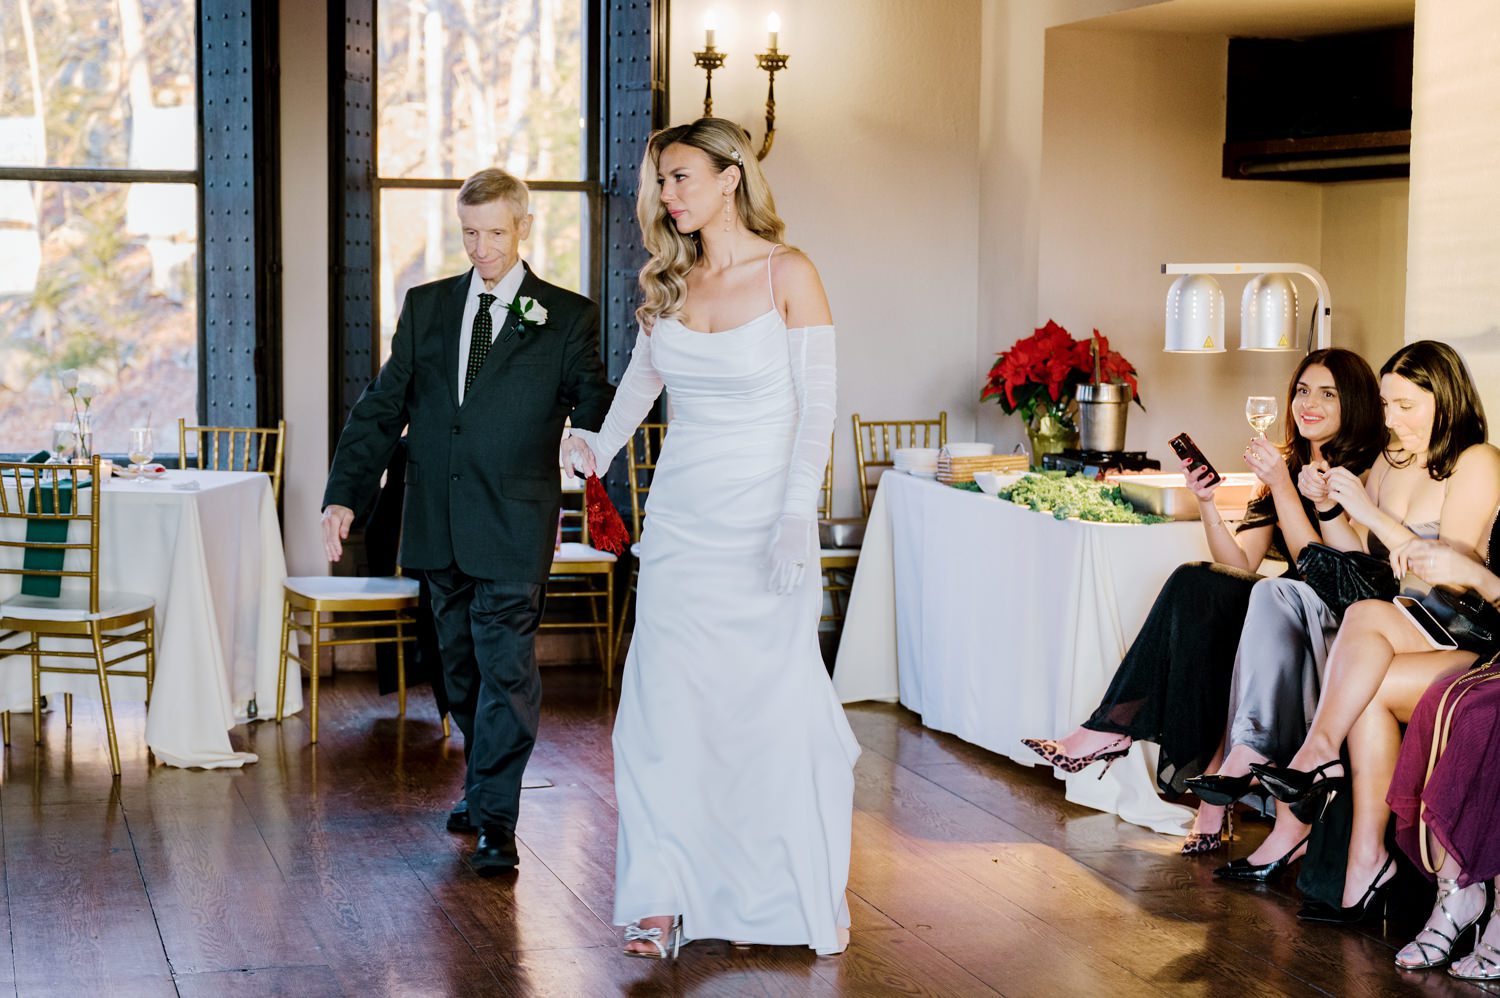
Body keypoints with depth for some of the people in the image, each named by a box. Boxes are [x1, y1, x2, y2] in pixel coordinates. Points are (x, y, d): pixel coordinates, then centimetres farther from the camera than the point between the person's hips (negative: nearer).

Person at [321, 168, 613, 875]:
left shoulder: (566, 316, 1)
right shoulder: (426, 306, 10)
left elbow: (592, 402, -3)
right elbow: (382, 407, 8)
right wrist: (345, 493, -3)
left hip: (513, 525, -4)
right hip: (437, 524, 5)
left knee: (505, 666, -7)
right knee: (461, 665, 15)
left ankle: (495, 819, -1)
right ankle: (485, 785, 32)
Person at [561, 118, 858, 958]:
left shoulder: (788, 275, -5)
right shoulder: (670, 284, 9)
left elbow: (816, 408, -9)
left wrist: (797, 518, -17)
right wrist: (601, 448, 11)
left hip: (764, 520, -4)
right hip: (681, 519, 4)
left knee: (778, 699, 0)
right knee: (665, 705, -1)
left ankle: (814, 891, 18)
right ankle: (666, 900, 5)